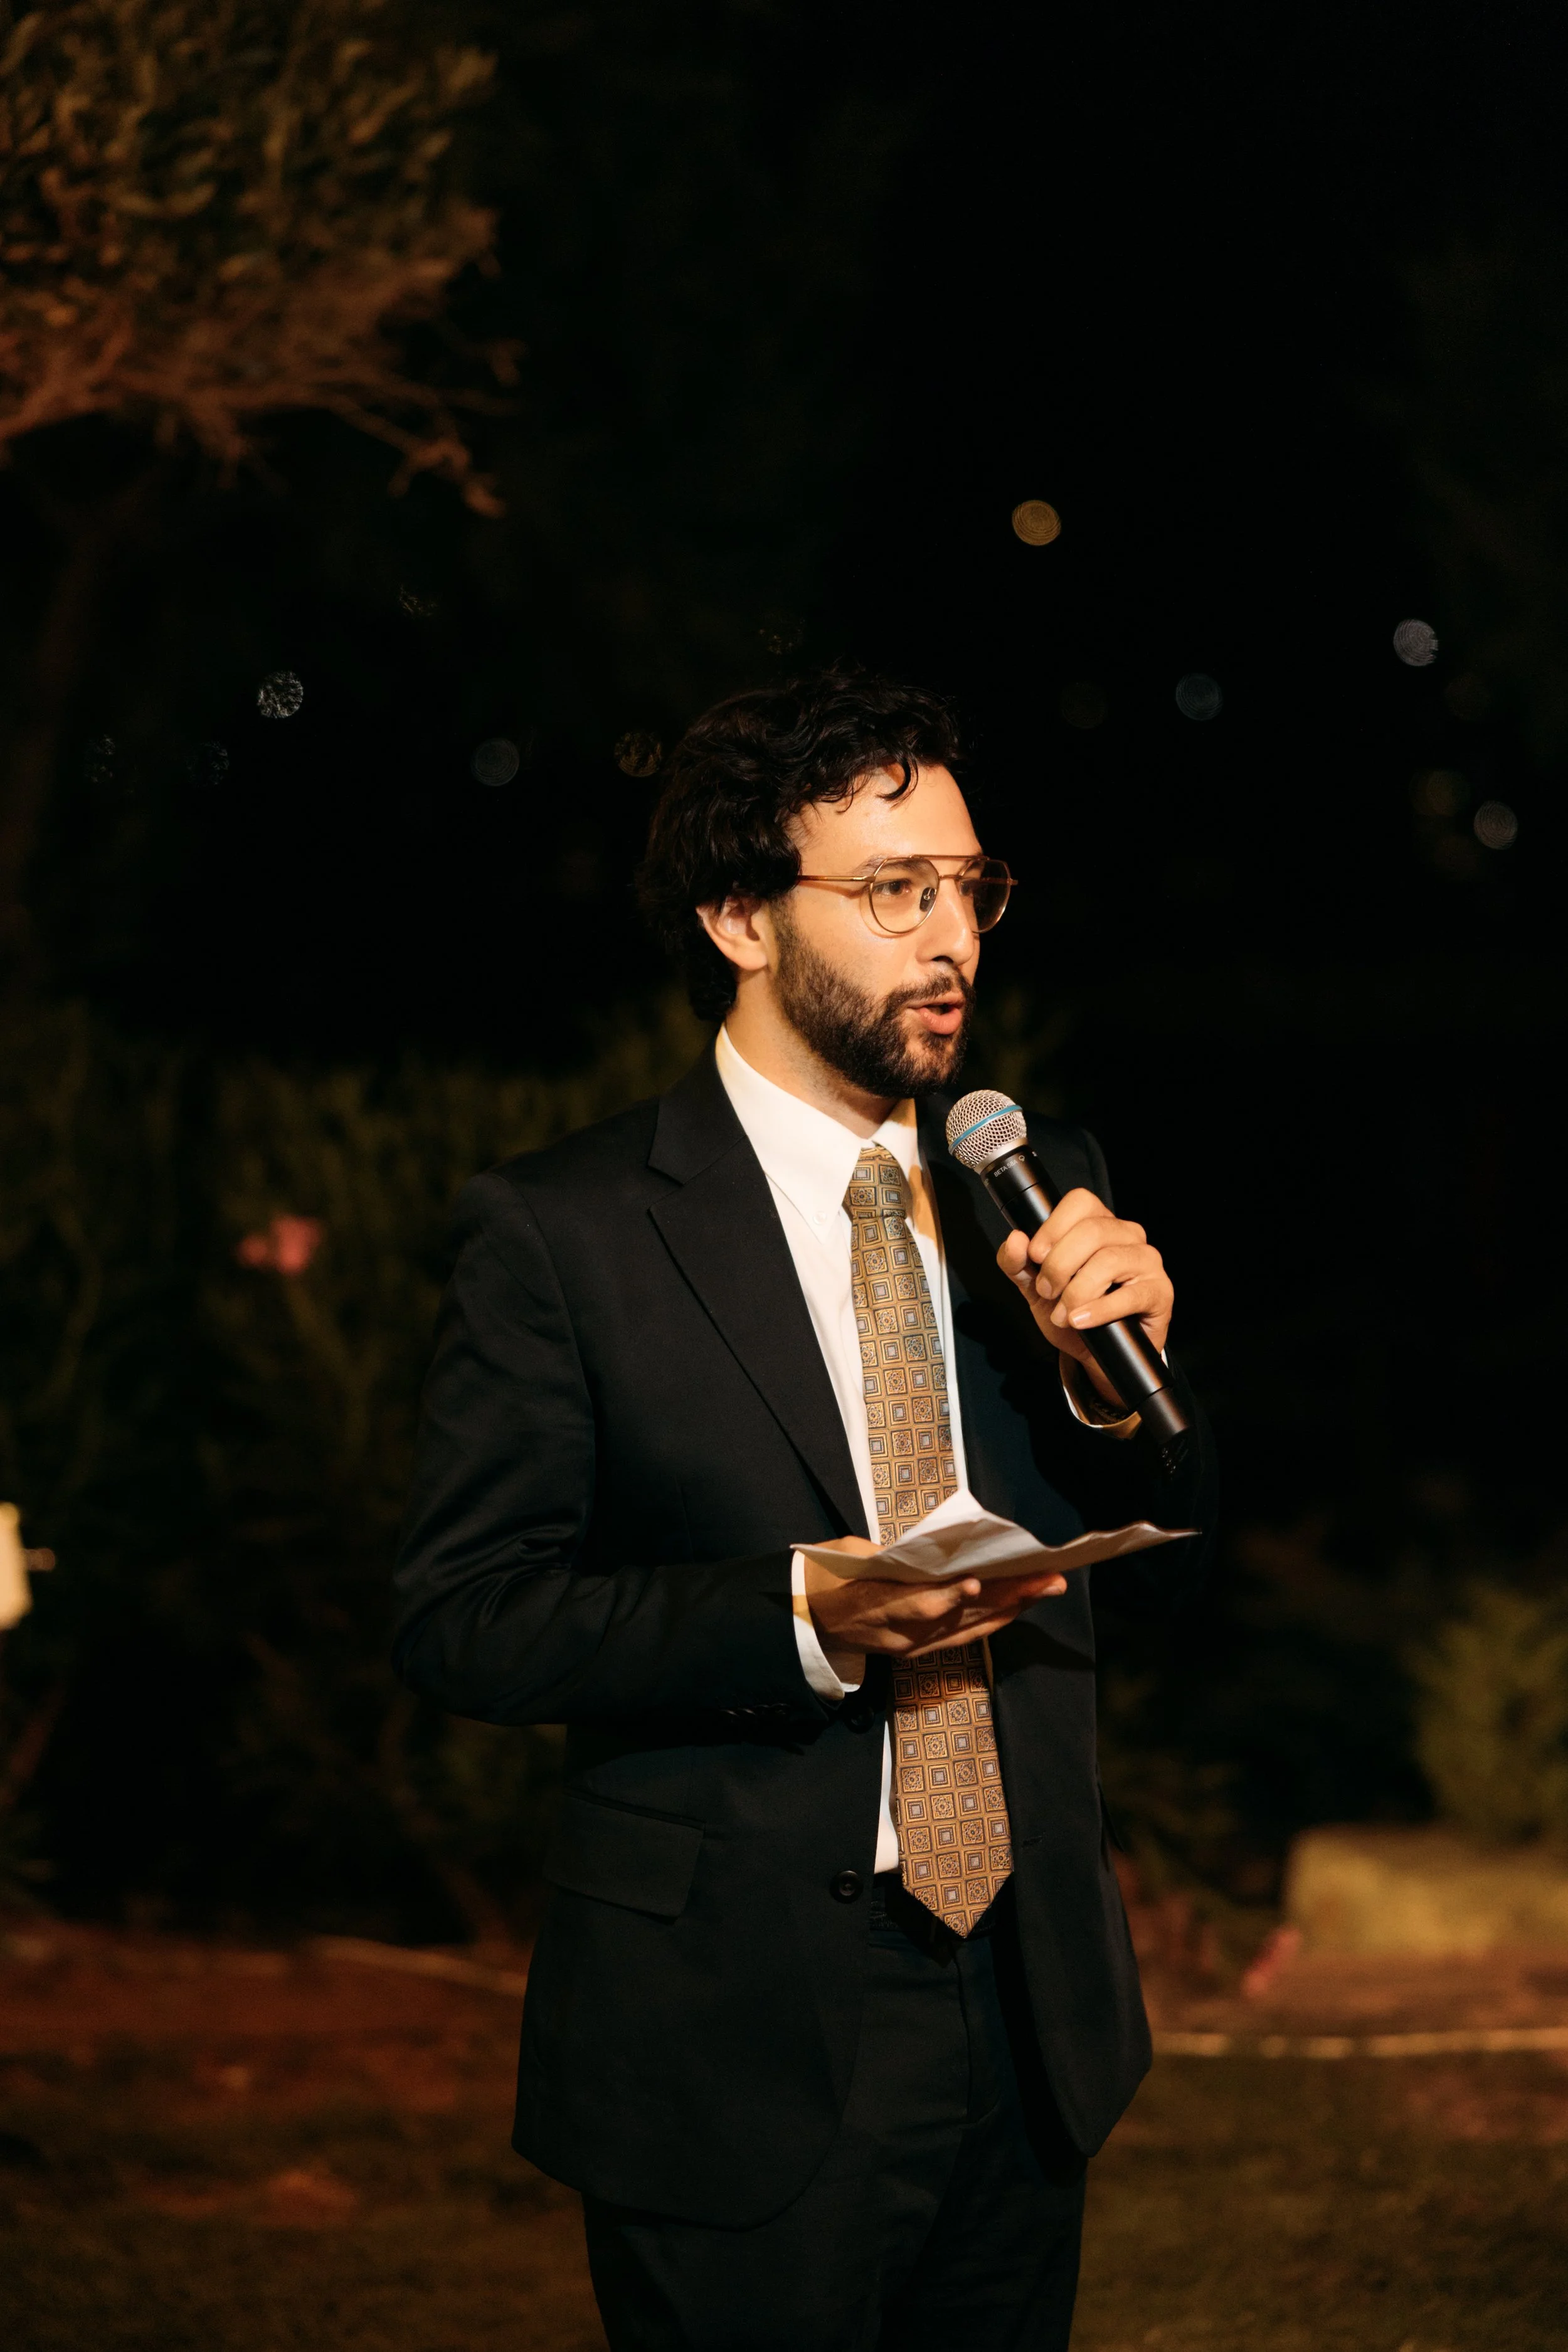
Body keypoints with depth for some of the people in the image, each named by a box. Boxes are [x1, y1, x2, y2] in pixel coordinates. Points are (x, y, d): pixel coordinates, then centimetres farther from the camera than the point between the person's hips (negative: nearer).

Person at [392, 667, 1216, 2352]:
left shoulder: (1031, 1188, 8)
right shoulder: (561, 1232, -8)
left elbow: (1158, 1568, 12)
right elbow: (460, 1622, -11)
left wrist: (1112, 1370, -10)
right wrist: (796, 1615, -24)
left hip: (1030, 2021, 5)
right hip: (738, 2047, -5)